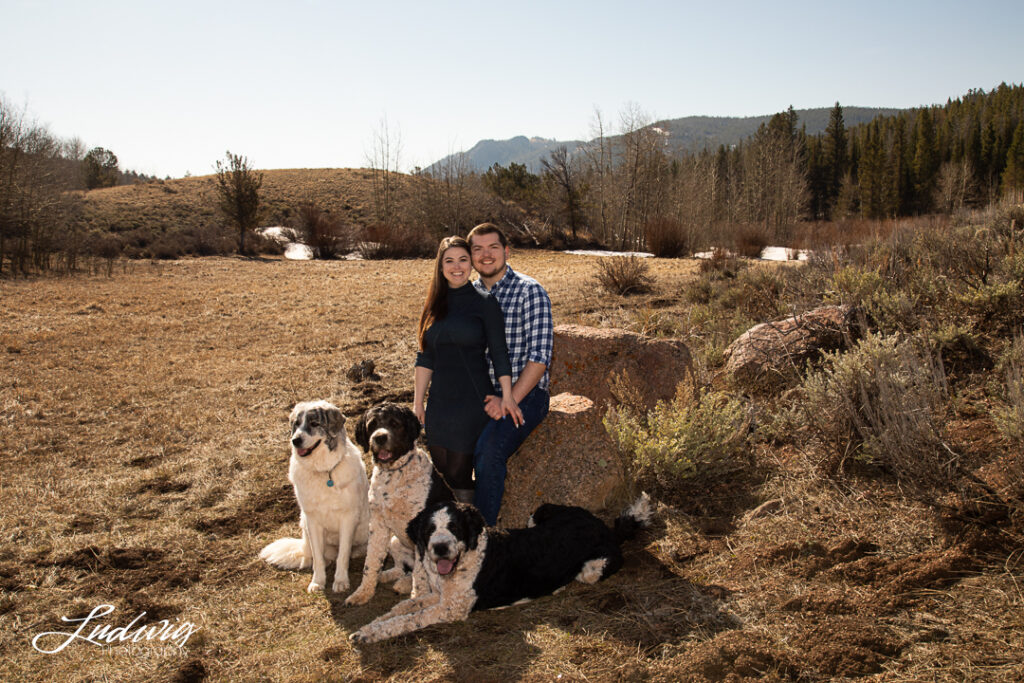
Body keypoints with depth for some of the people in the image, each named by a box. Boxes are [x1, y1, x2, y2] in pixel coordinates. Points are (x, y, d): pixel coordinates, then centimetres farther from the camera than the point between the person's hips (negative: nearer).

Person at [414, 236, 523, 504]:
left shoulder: (484, 303, -4)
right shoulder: (434, 305, 9)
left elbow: (498, 352, -5)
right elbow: (425, 358, 11)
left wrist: (507, 396, -13)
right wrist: (418, 402, 8)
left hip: (473, 401, -5)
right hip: (439, 400, 5)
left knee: (459, 474, -3)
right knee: (439, 473, 9)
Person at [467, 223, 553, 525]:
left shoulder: (530, 291, -8)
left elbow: (540, 356, -14)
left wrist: (509, 401, -21)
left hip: (525, 393, -5)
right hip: (480, 393, 5)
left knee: (488, 448, -29)